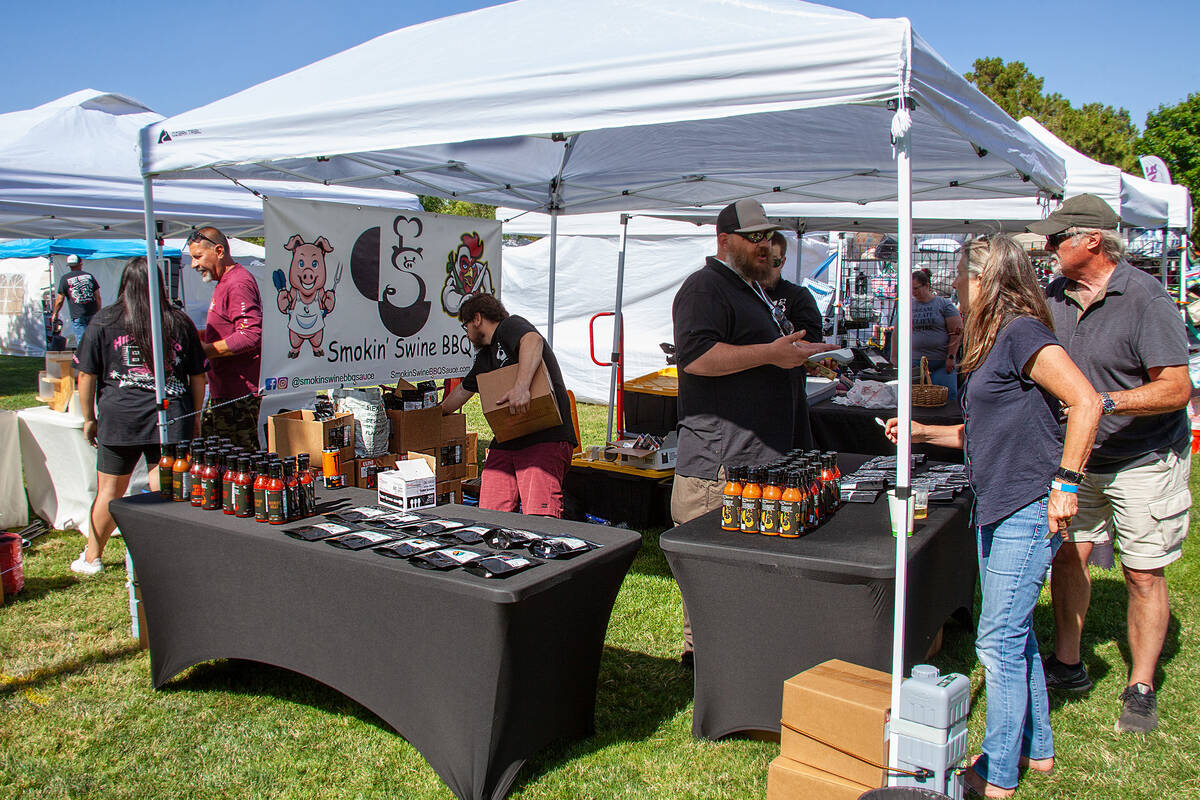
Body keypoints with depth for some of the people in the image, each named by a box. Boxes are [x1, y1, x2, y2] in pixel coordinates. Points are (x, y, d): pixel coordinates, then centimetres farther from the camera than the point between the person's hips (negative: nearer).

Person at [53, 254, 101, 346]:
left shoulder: (65, 279, 1)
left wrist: (55, 314, 17)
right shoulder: (89, 276, 9)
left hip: (77, 315, -3)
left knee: (81, 341, -3)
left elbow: (59, 300, 3)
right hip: (92, 314, 3)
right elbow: (98, 297, 8)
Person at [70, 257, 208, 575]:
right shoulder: (180, 323, 6)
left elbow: (87, 375, 2)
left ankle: (92, 558, 28)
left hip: (119, 418, 0)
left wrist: (89, 419, 11)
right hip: (171, 417, 1)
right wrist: (195, 417, 18)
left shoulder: (105, 322, 1)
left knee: (110, 491, 13)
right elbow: (198, 376, 10)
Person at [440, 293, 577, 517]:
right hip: (505, 443, 8)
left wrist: (521, 387, -39)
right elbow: (463, 390, 42)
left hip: (547, 438, -8)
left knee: (541, 518, -23)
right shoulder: (484, 358, 25)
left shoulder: (511, 325, 0)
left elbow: (533, 341, -24)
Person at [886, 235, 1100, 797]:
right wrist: (925, 432, 14)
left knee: (999, 641, -2)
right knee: (1015, 635, 18)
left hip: (1028, 512, -10)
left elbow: (1086, 403, -24)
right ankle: (1037, 749, 33)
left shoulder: (1022, 332, -15)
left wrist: (1065, 483, -22)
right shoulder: (994, 340, 15)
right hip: (998, 510, 10)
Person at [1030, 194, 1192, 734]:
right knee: (1066, 554, 7)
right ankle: (1067, 664, 24)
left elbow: (1176, 388, -20)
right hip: (1078, 457, 6)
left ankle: (1140, 689, 16)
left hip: (1145, 461, -5)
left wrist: (1104, 402, -31)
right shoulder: (1054, 297, 1)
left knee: (1143, 573, 3)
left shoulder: (1145, 298, -18)